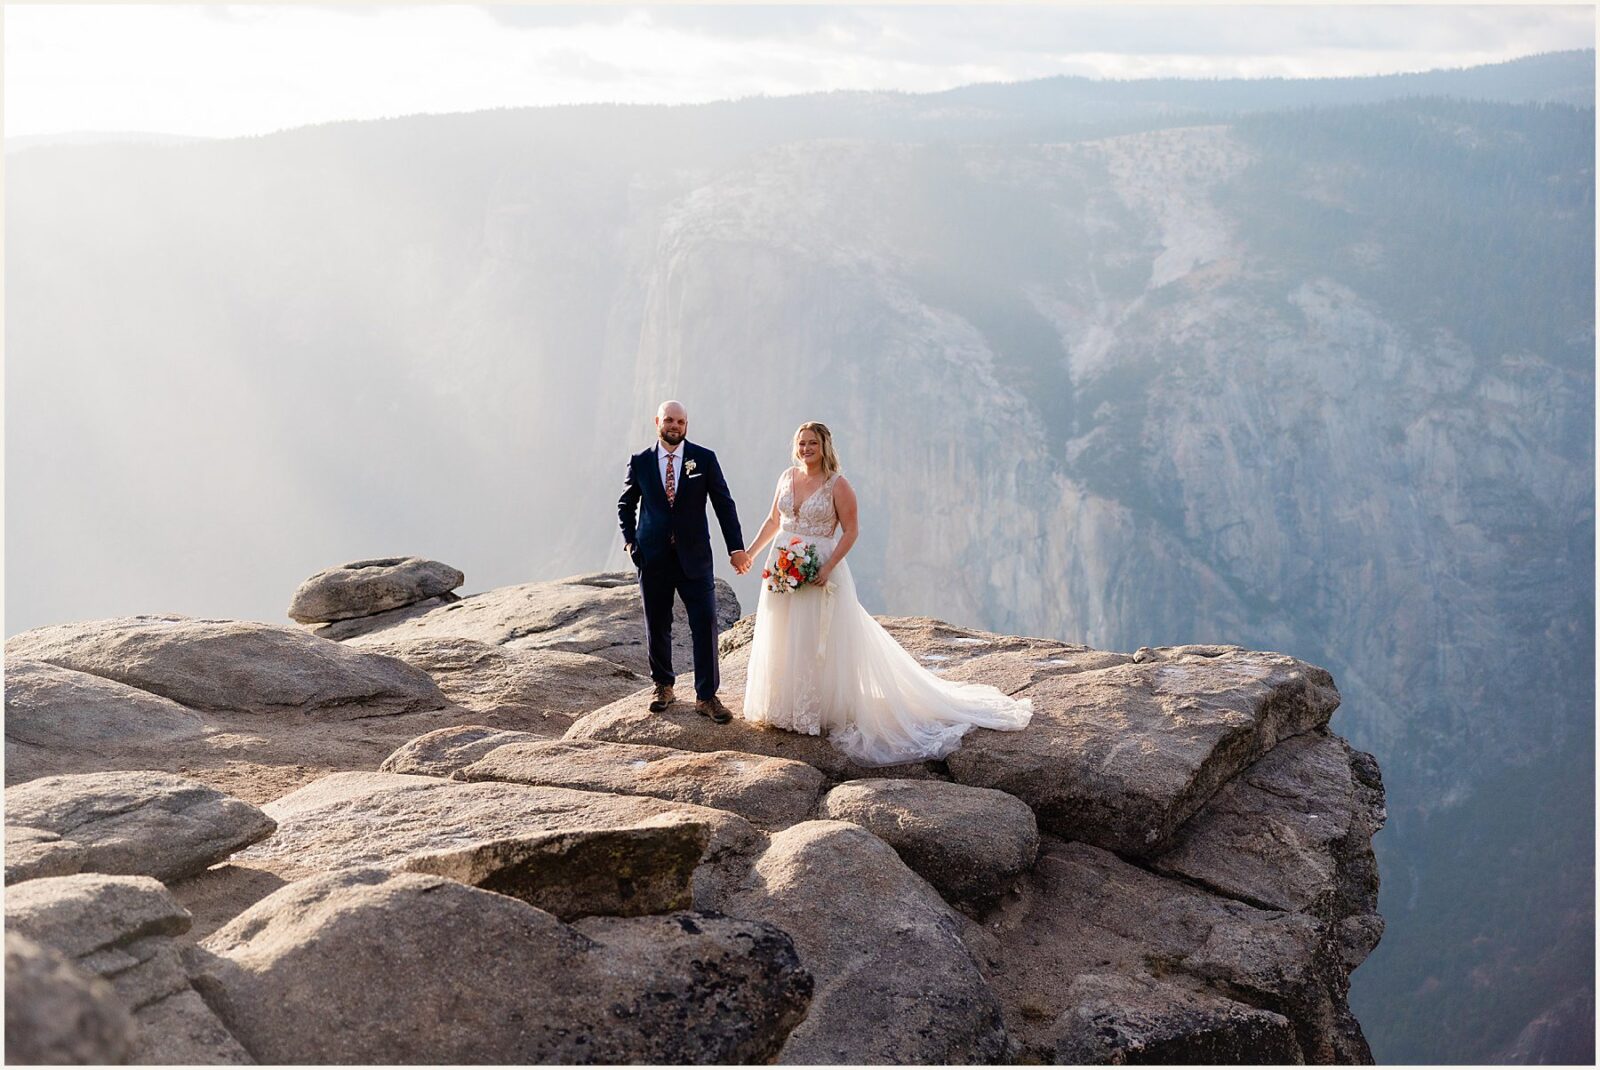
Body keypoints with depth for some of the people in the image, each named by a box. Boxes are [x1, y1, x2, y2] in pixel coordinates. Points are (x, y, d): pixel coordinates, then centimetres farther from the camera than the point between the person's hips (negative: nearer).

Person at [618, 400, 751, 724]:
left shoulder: (704, 459, 0)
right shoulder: (640, 462, 3)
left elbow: (724, 504, 0)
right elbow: (626, 505, 16)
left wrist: (736, 548, -5)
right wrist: (630, 541, 4)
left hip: (694, 557, -1)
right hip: (653, 558, 1)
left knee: (705, 625, -5)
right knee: (657, 627, 9)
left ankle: (707, 696, 2)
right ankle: (663, 685, 27)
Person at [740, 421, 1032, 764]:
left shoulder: (837, 484, -10)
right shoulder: (787, 478, 7)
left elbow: (851, 530, -11)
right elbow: (773, 521, 17)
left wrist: (828, 567, -19)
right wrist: (750, 551, 11)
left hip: (820, 572, -6)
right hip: (784, 570, 6)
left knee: (818, 641, -1)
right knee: (783, 641, 11)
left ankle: (820, 710, 9)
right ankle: (784, 706, 22)